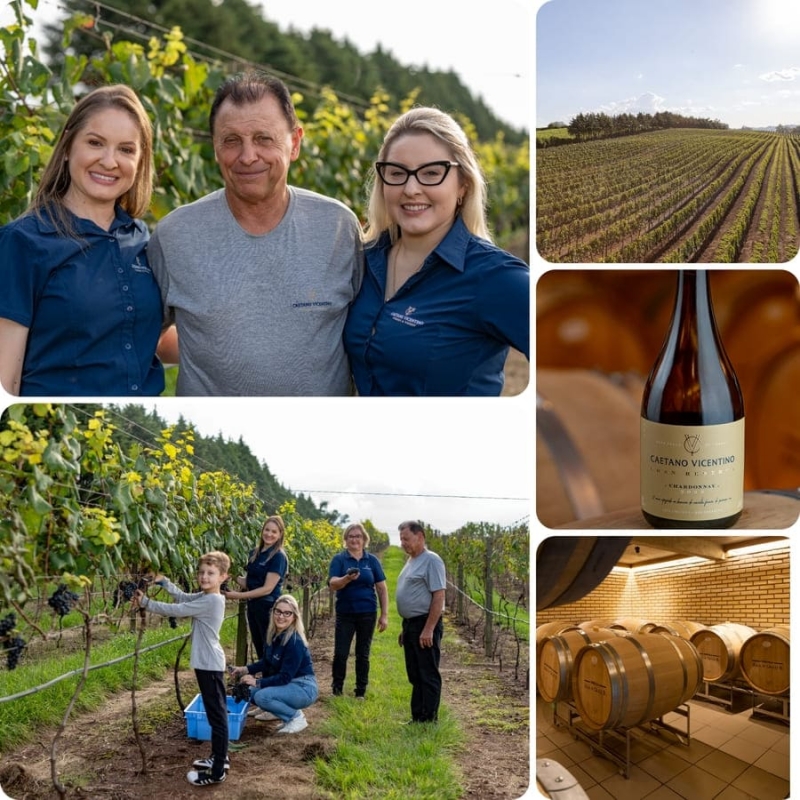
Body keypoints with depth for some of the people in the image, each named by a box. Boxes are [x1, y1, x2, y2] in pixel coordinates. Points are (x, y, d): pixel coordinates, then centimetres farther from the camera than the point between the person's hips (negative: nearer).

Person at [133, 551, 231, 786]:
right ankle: (219, 757, 32)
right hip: (208, 663, 10)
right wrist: (163, 581, 7)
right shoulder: (205, 596, 8)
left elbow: (175, 610, -21)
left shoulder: (210, 601, -22)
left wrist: (146, 603, -13)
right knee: (216, 713, 19)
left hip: (209, 664, -10)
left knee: (217, 715, -5)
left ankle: (217, 772, 0)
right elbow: (182, 597, 18)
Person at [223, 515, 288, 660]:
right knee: (259, 649, 14)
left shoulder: (278, 556, -14)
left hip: (268, 608, -8)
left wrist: (239, 595, -18)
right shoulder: (255, 552, 7)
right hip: (253, 606, 8)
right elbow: (249, 582, 11)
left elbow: (267, 588, -18)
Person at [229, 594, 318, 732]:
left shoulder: (295, 642, -25)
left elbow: (285, 677, -24)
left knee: (262, 696, -26)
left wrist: (257, 682, -24)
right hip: (286, 684, 8)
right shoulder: (273, 634, -1)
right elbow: (266, 662, 11)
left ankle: (297, 717, -8)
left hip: (303, 689, -8)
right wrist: (245, 669, -2)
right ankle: (276, 711, 18)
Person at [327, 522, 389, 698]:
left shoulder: (372, 560, 3)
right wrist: (347, 578, -36)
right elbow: (333, 584, -15)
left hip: (367, 613, 1)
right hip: (345, 613, -1)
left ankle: (361, 692, 18)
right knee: (340, 654, -1)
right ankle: (336, 690, 14)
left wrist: (384, 615, 0)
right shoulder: (339, 559, -2)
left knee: (363, 654, 8)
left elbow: (382, 588, 6)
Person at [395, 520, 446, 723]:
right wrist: (405, 628, 21)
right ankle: (417, 717, 21)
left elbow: (439, 596, -19)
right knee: (415, 675, 14)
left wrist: (428, 629, -23)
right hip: (410, 624, 10)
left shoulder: (431, 561, -13)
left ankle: (429, 720, 2)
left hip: (425, 625, -10)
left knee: (428, 675, -3)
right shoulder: (411, 561, 16)